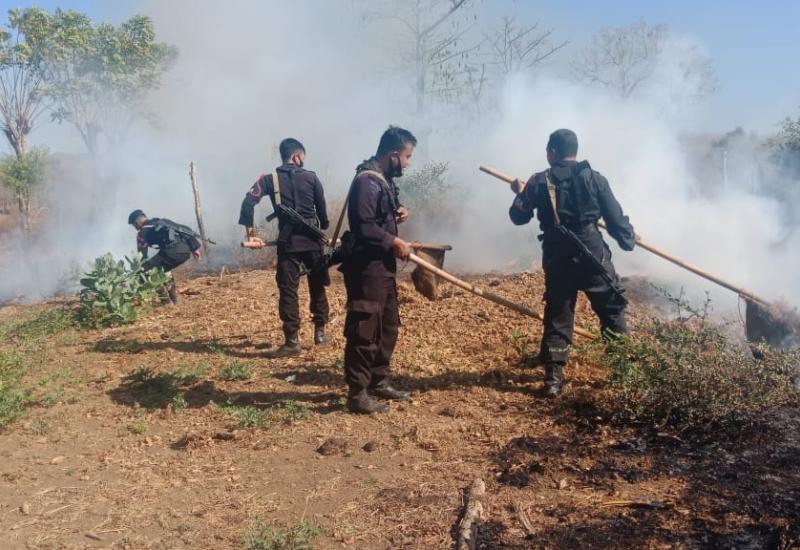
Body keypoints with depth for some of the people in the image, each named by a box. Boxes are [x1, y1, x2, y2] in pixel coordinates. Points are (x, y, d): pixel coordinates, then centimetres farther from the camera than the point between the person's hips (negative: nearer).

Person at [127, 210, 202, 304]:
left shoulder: (143, 232, 12)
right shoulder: (162, 221, 30)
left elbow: (142, 255, 10)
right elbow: (184, 229, 23)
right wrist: (195, 247, 22)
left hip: (172, 252, -7)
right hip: (186, 250, 7)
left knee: (145, 270, 4)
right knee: (163, 268, 32)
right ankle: (173, 298, 30)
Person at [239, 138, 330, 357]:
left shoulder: (269, 179, 2)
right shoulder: (311, 177, 2)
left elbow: (248, 202, -9)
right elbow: (322, 209, 3)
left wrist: (250, 231, -4)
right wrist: (323, 232, 18)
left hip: (288, 242, -1)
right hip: (313, 240, 1)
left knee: (288, 291, 2)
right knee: (318, 287, 15)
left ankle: (292, 341, 0)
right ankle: (320, 332, 20)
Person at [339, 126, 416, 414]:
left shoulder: (384, 179, 14)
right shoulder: (367, 181, -18)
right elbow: (364, 227, -25)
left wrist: (399, 212, 6)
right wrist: (394, 242, -16)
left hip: (383, 266, 11)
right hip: (366, 267, -11)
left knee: (388, 326, 17)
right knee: (364, 330, -5)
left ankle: (378, 381, 29)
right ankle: (357, 393, 3)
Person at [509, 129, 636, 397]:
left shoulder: (539, 182, 0)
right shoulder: (594, 178, 0)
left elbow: (518, 217, 7)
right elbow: (615, 217, 1)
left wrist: (520, 194, 26)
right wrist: (629, 239, 19)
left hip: (557, 258, 1)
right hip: (593, 254, -1)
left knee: (557, 316, 8)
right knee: (612, 310, 13)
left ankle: (553, 377, 5)